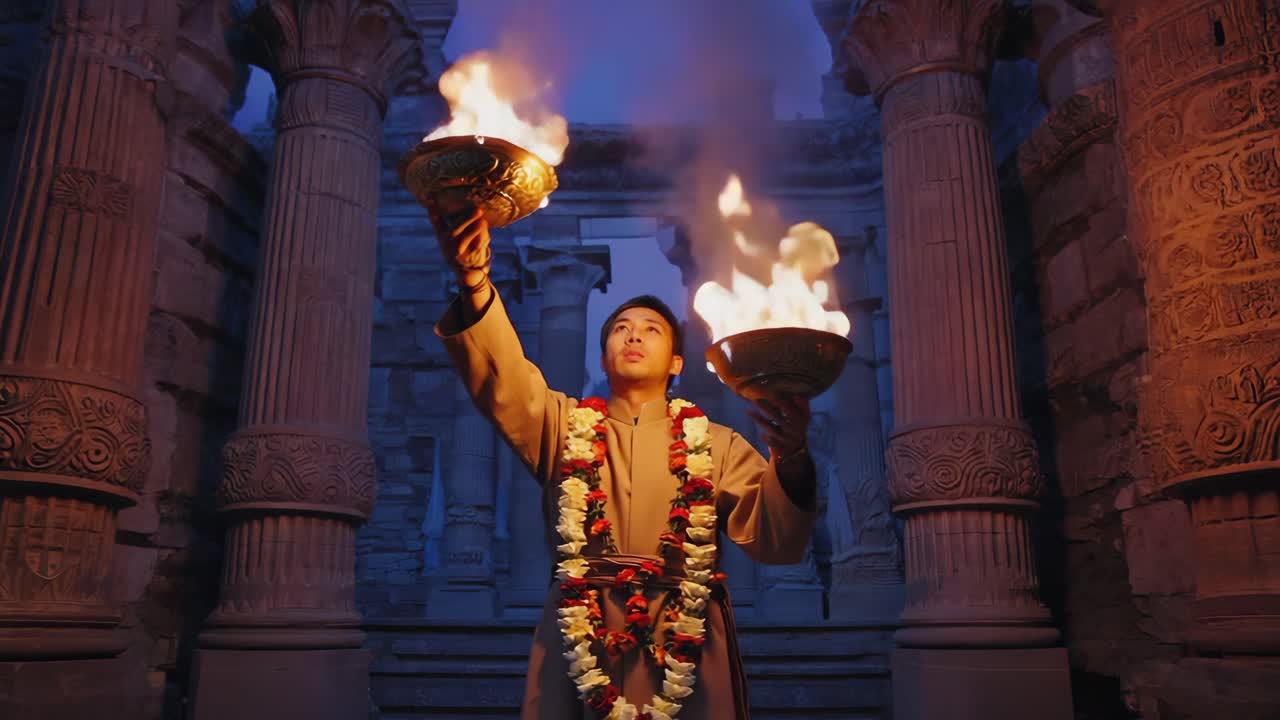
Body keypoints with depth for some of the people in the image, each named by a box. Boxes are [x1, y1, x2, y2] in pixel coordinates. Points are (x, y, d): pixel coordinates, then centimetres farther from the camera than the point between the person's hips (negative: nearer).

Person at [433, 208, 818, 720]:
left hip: (685, 646, 0)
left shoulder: (715, 444, 8)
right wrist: (474, 286, -26)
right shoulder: (563, 425, 12)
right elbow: (503, 379, -7)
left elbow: (776, 543, -3)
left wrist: (790, 461, -24)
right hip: (578, 646, 1)